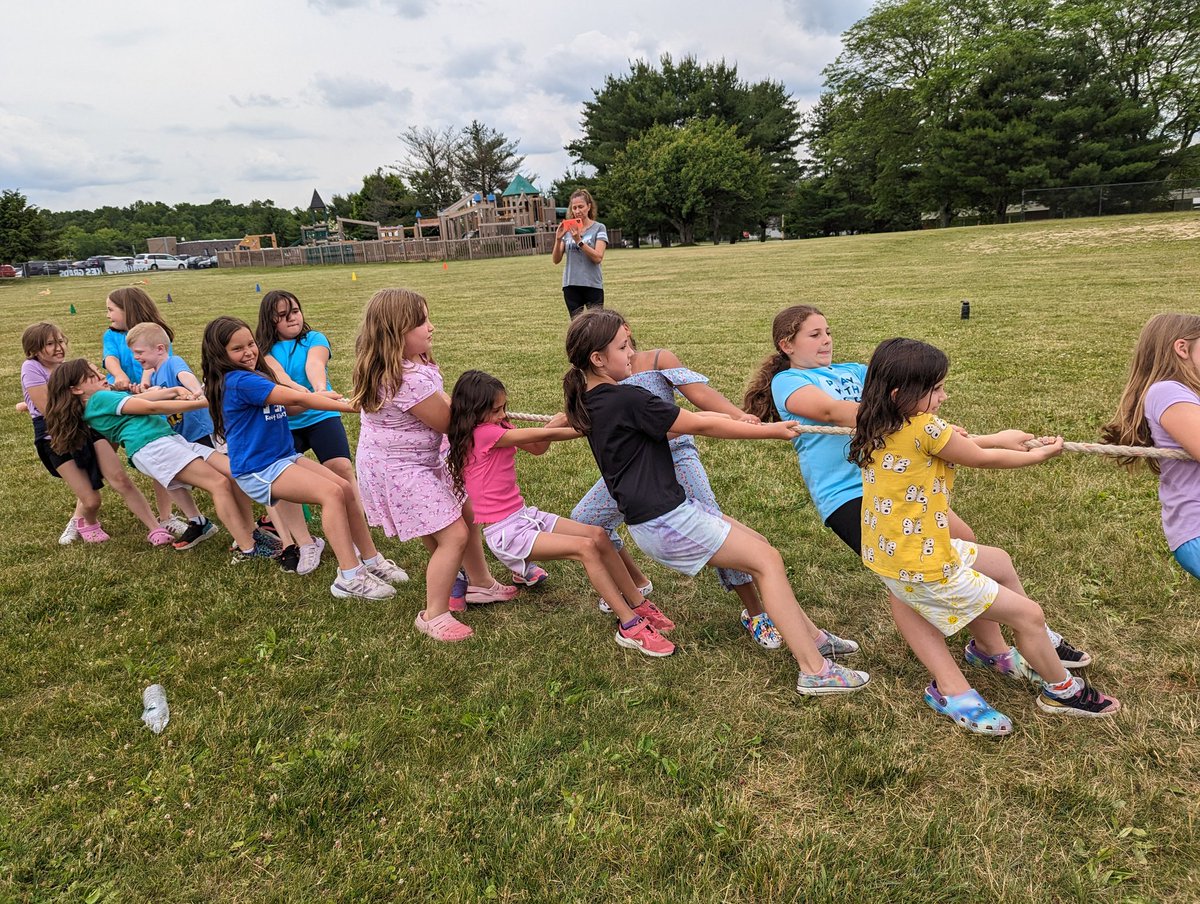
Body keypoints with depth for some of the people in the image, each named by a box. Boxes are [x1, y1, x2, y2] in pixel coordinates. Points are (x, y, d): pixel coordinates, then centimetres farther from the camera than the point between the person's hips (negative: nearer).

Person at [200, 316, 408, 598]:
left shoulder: (257, 375, 12)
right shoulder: (239, 381, -17)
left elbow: (287, 407, 9)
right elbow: (295, 398, -19)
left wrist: (318, 396, -11)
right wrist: (351, 406, -18)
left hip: (285, 457, 9)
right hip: (258, 469, -9)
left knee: (346, 489, -6)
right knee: (332, 493, -24)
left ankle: (371, 560, 1)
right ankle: (350, 577, -25)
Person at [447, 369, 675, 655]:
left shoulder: (496, 427, 8)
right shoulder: (482, 433, -19)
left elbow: (537, 447, 10)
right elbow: (542, 437, -17)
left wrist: (554, 424, -11)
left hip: (523, 514, 9)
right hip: (505, 532, -9)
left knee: (598, 535, -3)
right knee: (586, 548, -21)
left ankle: (638, 605, 8)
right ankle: (629, 626, -15)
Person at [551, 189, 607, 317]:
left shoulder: (599, 228, 0)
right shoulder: (567, 229, 9)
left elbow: (598, 257, -12)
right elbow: (556, 260, 6)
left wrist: (579, 240, -20)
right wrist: (558, 240, -11)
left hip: (592, 285, -3)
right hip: (571, 285, 3)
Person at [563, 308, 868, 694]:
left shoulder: (588, 402, 6)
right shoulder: (627, 399, -20)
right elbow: (701, 425, -14)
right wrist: (771, 431, -4)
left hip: (650, 515, 10)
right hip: (664, 520, -10)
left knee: (758, 545, 15)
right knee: (767, 560, -5)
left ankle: (808, 633, 23)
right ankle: (815, 670, -3)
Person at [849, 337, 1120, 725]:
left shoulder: (877, 430, -1)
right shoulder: (925, 429, -23)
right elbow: (983, 459, -6)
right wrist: (1037, 455, 10)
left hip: (889, 552, 9)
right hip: (922, 568, -9)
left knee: (1000, 562, 28)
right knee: (1028, 614, 6)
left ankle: (1037, 643, 45)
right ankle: (1062, 691, 30)